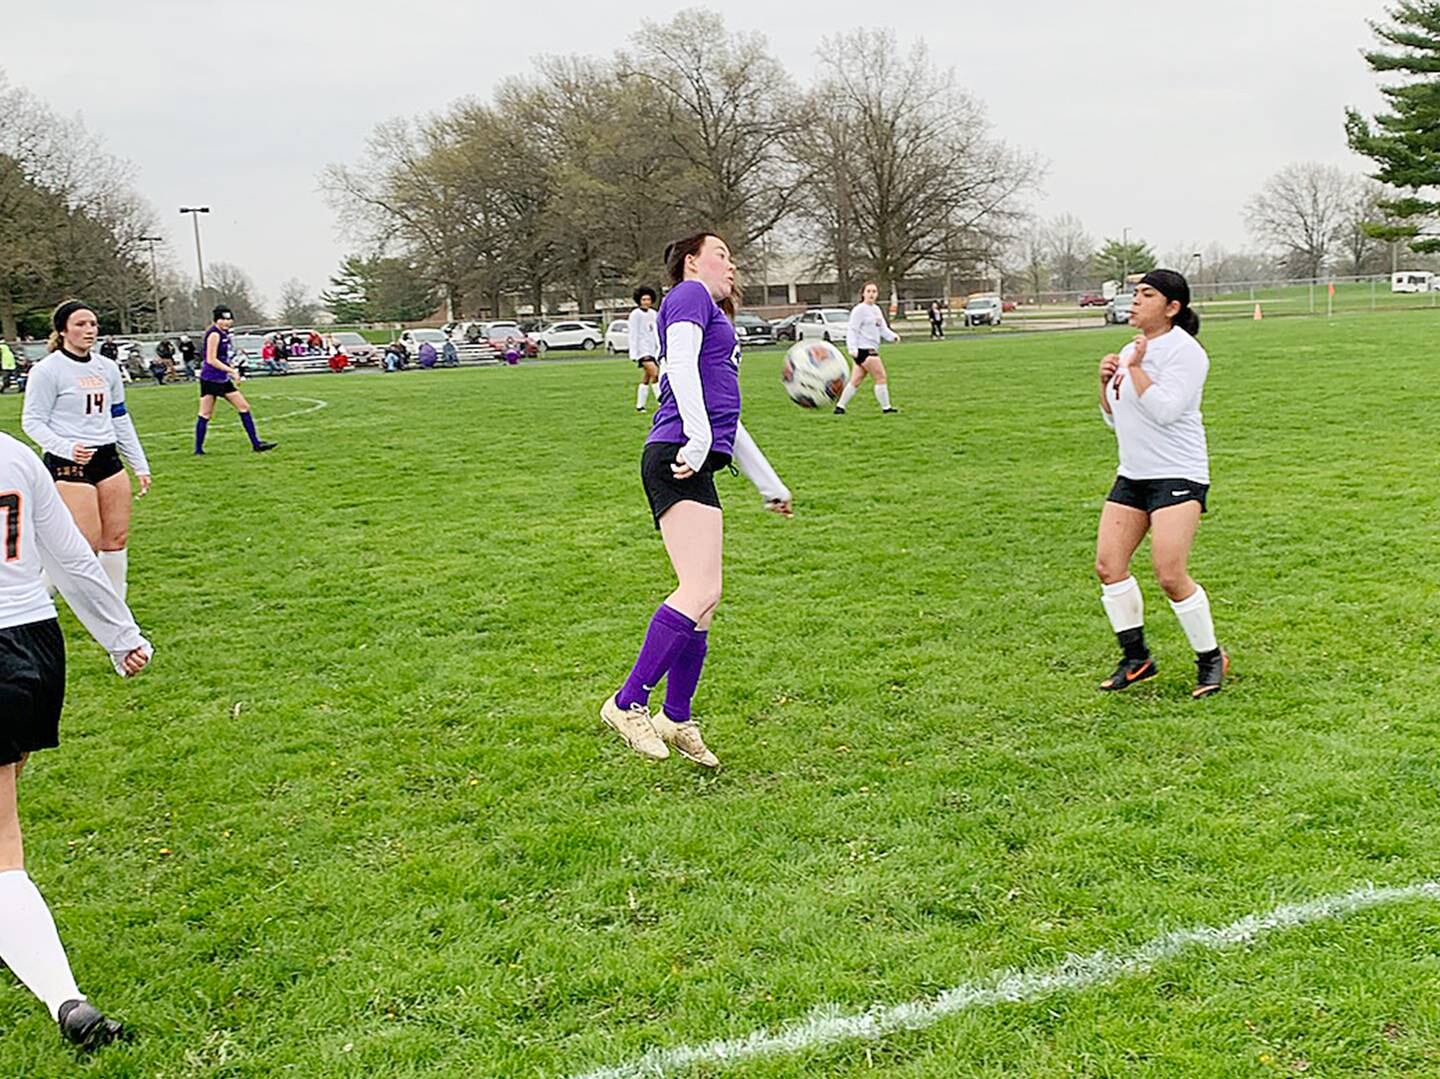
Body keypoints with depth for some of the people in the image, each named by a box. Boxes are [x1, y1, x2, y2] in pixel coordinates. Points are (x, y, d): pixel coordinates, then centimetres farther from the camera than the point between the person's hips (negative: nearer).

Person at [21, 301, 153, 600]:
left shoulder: (107, 368, 11)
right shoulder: (47, 370, -8)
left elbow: (120, 419, 18)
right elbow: (32, 422, -9)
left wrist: (140, 465, 17)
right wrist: (66, 448, -26)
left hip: (108, 459, 7)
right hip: (68, 464, -7)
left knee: (117, 539, 6)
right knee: (85, 545, -11)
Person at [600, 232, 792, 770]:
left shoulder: (715, 319, 32)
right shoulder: (689, 295, 5)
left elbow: (728, 421, 36)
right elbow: (681, 363, -13)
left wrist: (770, 485, 38)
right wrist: (699, 437, -24)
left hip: (694, 469, 10)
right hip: (678, 460, -10)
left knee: (702, 598, 6)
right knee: (701, 591, -19)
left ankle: (676, 719, 12)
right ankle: (628, 703, -15)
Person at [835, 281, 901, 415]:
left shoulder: (876, 309, 18)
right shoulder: (859, 310, -9)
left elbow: (883, 328, 18)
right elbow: (852, 330, -14)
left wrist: (893, 336, -1)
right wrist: (852, 348, -24)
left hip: (871, 349, 9)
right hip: (863, 349, -9)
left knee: (855, 381, 9)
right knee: (881, 377, -7)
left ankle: (840, 406, 12)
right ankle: (886, 407, -1)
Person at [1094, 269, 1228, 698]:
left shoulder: (1184, 350, -11)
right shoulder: (1130, 351, 15)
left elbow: (1164, 409, -23)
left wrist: (1135, 368, -16)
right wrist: (1107, 382, 6)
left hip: (1177, 475, -8)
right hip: (1132, 474, 9)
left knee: (1171, 576, -13)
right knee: (1108, 564, 0)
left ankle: (1210, 658, 8)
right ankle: (1136, 658, 12)